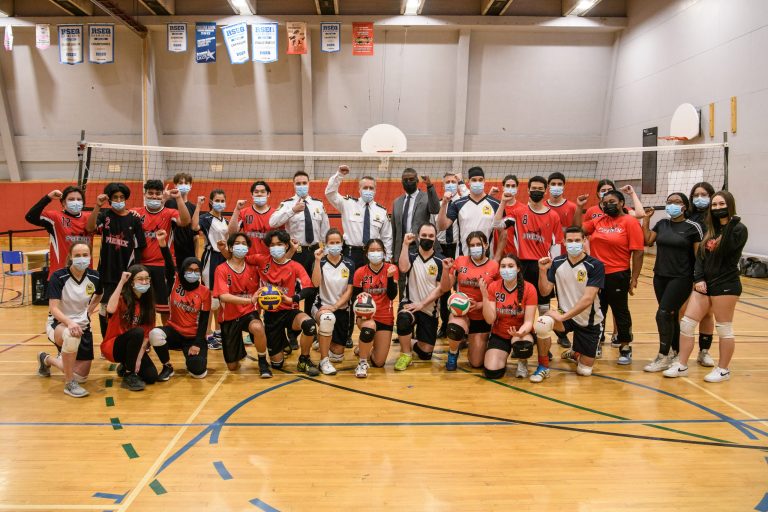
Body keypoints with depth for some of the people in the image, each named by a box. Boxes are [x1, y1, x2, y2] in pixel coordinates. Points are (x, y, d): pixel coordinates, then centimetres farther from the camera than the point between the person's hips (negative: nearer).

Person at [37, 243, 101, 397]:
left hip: (82, 325, 5)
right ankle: (69, 384, -25)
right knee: (71, 335, -43)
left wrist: (90, 311, 4)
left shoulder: (94, 277, -8)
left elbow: (99, 295, 16)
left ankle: (47, 360, 36)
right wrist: (70, 323, -42)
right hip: (58, 323, -4)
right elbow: (53, 308, -25)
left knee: (81, 377, 5)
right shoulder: (58, 277, -19)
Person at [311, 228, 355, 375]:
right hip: (322, 306, -3)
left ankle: (323, 342, 38)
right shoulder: (321, 262, -4)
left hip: (342, 309, 3)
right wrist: (317, 260, -26)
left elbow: (349, 291, -4)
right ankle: (324, 362, -25)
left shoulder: (349, 264, 0)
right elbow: (316, 283, -21)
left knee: (337, 355, 2)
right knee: (328, 318, -42)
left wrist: (335, 307, -17)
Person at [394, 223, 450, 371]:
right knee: (403, 319, -38)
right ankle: (406, 353, -12)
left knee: (426, 353, 0)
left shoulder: (440, 262, 0)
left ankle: (411, 344, 37)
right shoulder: (411, 256, 2)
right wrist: (405, 244, -21)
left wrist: (422, 304, -19)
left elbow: (440, 289, -7)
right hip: (409, 303, -1)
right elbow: (403, 269, -22)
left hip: (429, 310, 1)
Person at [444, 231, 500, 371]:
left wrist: (480, 304, -18)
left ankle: (473, 343, 40)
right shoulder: (460, 261, -3)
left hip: (482, 317, 0)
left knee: (477, 363, 3)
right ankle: (453, 354, -3)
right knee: (455, 329, -38)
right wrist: (446, 270, -13)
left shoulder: (494, 266, -7)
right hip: (461, 311, 0)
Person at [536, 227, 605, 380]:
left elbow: (588, 299, -24)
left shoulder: (595, 265, -17)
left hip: (589, 321, -1)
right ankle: (543, 367, -12)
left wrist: (564, 316, -29)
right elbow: (545, 291, -5)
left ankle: (574, 354, 40)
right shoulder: (557, 263, -6)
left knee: (585, 371, 3)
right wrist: (543, 270, -20)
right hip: (565, 315, 1)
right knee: (542, 323, -34)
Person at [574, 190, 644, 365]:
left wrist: (634, 279, -13)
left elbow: (638, 252, -11)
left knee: (620, 312, 8)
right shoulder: (598, 221, 7)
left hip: (618, 275, -5)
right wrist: (579, 208, 1)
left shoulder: (630, 222, -8)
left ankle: (625, 348, 22)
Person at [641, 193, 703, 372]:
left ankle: (663, 358, -1)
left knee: (663, 314, -11)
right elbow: (648, 241, 2)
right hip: (660, 277, 5)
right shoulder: (662, 224, 9)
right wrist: (646, 219, 0)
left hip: (681, 278, -5)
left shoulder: (693, 227, -6)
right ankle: (676, 352, 28)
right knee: (671, 316, 14)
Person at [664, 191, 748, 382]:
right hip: (704, 284, 7)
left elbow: (725, 251, -24)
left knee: (724, 329, 4)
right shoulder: (711, 230, 13)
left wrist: (729, 225, -23)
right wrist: (698, 278, -4)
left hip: (726, 285, -7)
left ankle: (723, 370, 18)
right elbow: (700, 255, 9)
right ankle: (682, 366, 11)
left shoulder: (739, 229, -7)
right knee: (686, 323, 3)